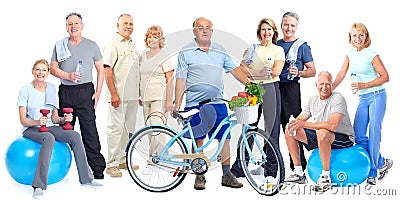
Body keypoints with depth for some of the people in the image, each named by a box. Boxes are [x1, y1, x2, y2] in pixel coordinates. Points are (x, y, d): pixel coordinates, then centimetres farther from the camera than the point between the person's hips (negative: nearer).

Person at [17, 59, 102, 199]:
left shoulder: (52, 89, 10)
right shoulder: (25, 90, -3)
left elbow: (54, 118, 9)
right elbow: (23, 120, -7)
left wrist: (64, 119, -12)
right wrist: (38, 122, -26)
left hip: (49, 127, 5)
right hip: (31, 129, -4)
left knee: (75, 135, -21)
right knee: (49, 138, -38)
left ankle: (86, 178, -13)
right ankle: (38, 186, -39)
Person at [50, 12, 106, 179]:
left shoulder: (92, 46, 7)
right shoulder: (59, 45, 11)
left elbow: (100, 70, 8)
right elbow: (53, 68, 9)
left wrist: (97, 92, -2)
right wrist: (68, 76, -10)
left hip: (85, 90, -2)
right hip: (65, 91, 3)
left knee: (89, 130, -7)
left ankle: (97, 169, -5)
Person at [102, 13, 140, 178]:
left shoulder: (132, 45, 19)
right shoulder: (112, 44, -6)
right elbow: (107, 70, -14)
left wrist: (139, 94, 20)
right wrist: (113, 93, -20)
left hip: (132, 95, 8)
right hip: (118, 95, -8)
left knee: (128, 128, 13)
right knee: (116, 128, -6)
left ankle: (122, 160, 23)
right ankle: (111, 164, -1)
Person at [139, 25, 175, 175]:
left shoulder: (164, 57, -5)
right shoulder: (143, 55, 15)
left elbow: (170, 80, -8)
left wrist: (169, 101, -14)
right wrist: (139, 96, 19)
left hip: (159, 99, -7)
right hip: (146, 99, 7)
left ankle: (153, 163, -8)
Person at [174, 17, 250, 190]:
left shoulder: (220, 50, 14)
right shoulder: (186, 52, 3)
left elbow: (234, 69, 15)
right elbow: (180, 79, 0)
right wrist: (177, 103, -5)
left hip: (218, 103, 3)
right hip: (195, 104, -3)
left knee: (224, 138, 2)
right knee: (198, 139, 2)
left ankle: (227, 175, 12)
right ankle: (199, 176, 13)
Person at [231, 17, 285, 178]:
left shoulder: (278, 50, 7)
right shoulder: (252, 49, 16)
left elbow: (276, 71, -7)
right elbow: (241, 68, 5)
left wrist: (252, 72, -4)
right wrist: (262, 73, -10)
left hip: (270, 88, -2)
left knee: (271, 127, -2)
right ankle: (239, 166, 6)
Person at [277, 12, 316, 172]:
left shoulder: (302, 46, 3)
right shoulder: (276, 44, 16)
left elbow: (312, 71, 0)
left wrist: (299, 73, -18)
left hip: (290, 88, -5)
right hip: (273, 87, 5)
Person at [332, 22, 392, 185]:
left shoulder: (371, 54, -10)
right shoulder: (351, 53, 7)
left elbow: (385, 77, -9)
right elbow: (341, 74, 10)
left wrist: (364, 85, -17)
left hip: (376, 96, -7)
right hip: (363, 98, 7)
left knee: (373, 133, -5)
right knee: (358, 136, 3)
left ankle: (373, 171, 6)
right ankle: (381, 163, 18)